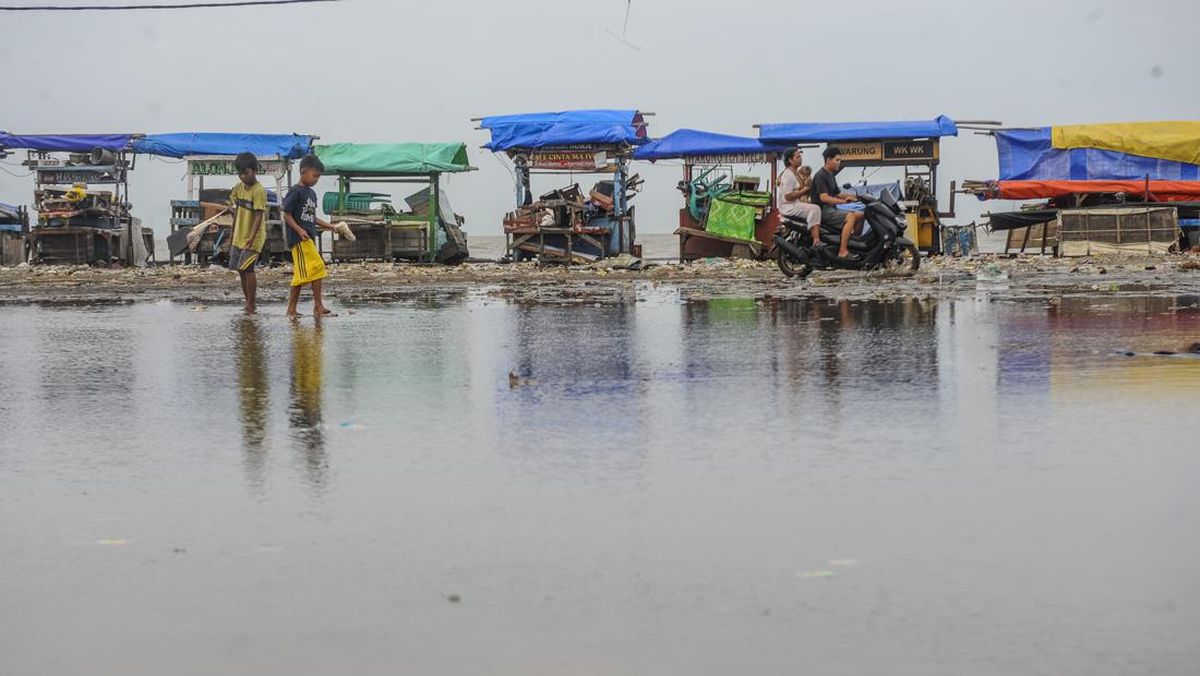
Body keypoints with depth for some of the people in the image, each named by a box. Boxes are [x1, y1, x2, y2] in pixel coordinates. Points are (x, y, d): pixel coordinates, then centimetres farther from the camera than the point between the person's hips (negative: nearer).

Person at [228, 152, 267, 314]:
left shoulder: (259, 191, -15)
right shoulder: (239, 188, 9)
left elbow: (259, 216, -21)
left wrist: (251, 237, -31)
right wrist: (232, 236, 19)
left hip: (253, 238, -8)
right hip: (239, 237, 8)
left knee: (247, 268, -15)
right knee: (241, 270, 9)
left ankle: (250, 306, -12)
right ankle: (248, 304, 17)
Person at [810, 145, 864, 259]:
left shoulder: (831, 175, 19)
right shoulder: (821, 175, -13)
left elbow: (837, 193, 23)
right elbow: (823, 197, -25)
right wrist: (843, 201, -32)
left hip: (831, 209, 10)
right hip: (823, 210, -10)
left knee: (860, 215, 6)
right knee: (850, 217, -29)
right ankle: (842, 251, -37)